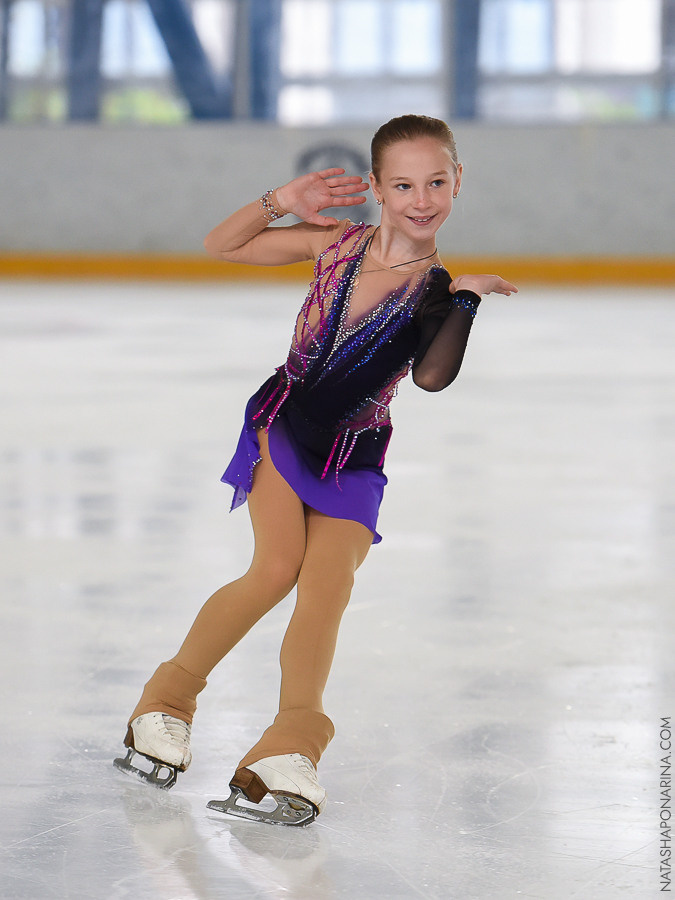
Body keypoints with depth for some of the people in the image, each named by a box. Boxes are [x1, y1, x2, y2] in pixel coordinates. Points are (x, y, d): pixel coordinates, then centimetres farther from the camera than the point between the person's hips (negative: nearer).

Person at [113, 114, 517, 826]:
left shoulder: (438, 290, -8)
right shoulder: (336, 244, -5)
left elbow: (432, 376, -25)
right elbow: (220, 247, 2)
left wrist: (465, 301, -33)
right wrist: (280, 202, -13)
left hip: (352, 461, 0)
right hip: (280, 426, 0)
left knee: (327, 587, -18)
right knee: (278, 567, -17)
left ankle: (288, 751, -25)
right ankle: (168, 700, -1)